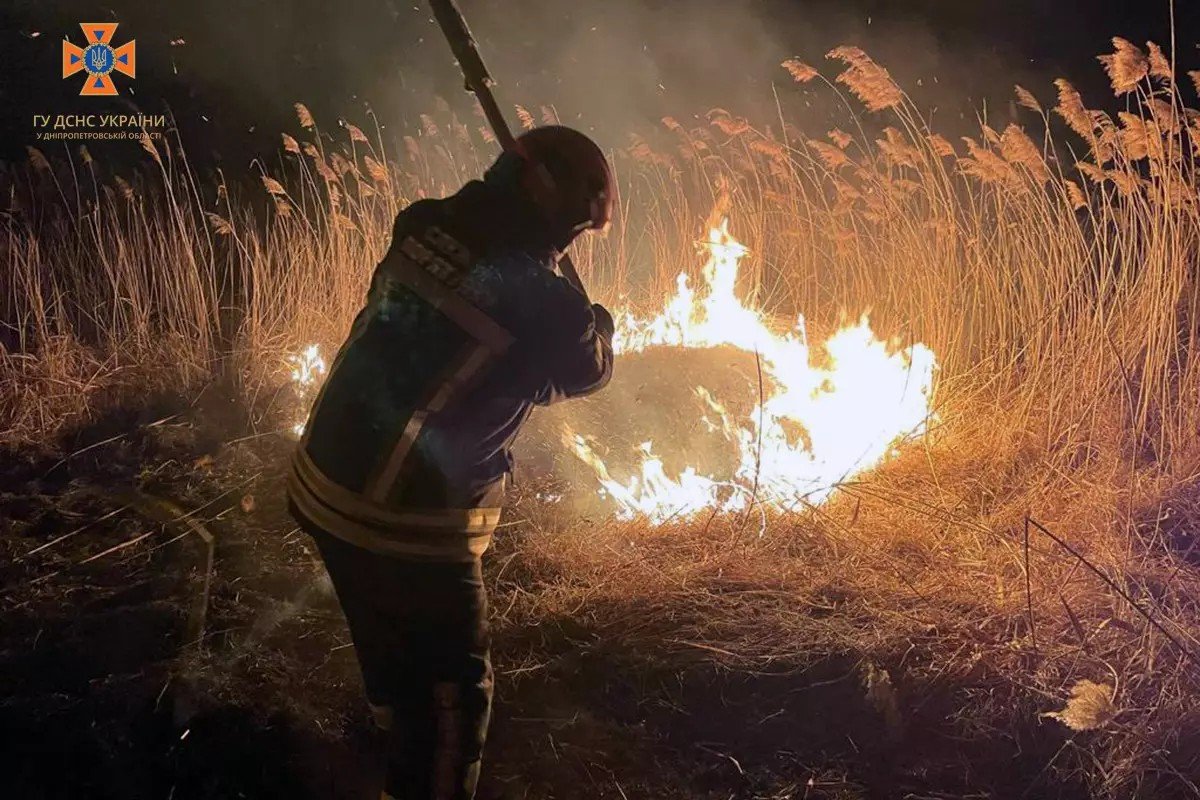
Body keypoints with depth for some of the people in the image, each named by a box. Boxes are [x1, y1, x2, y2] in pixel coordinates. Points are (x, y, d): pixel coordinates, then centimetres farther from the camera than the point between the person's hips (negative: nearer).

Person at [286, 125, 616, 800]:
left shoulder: (424, 229, -5)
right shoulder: (545, 305, -22)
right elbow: (589, 369, 2)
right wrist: (599, 320, 21)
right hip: (408, 524, -8)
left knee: (390, 633, 34)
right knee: (454, 688, 10)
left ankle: (399, 724, 60)